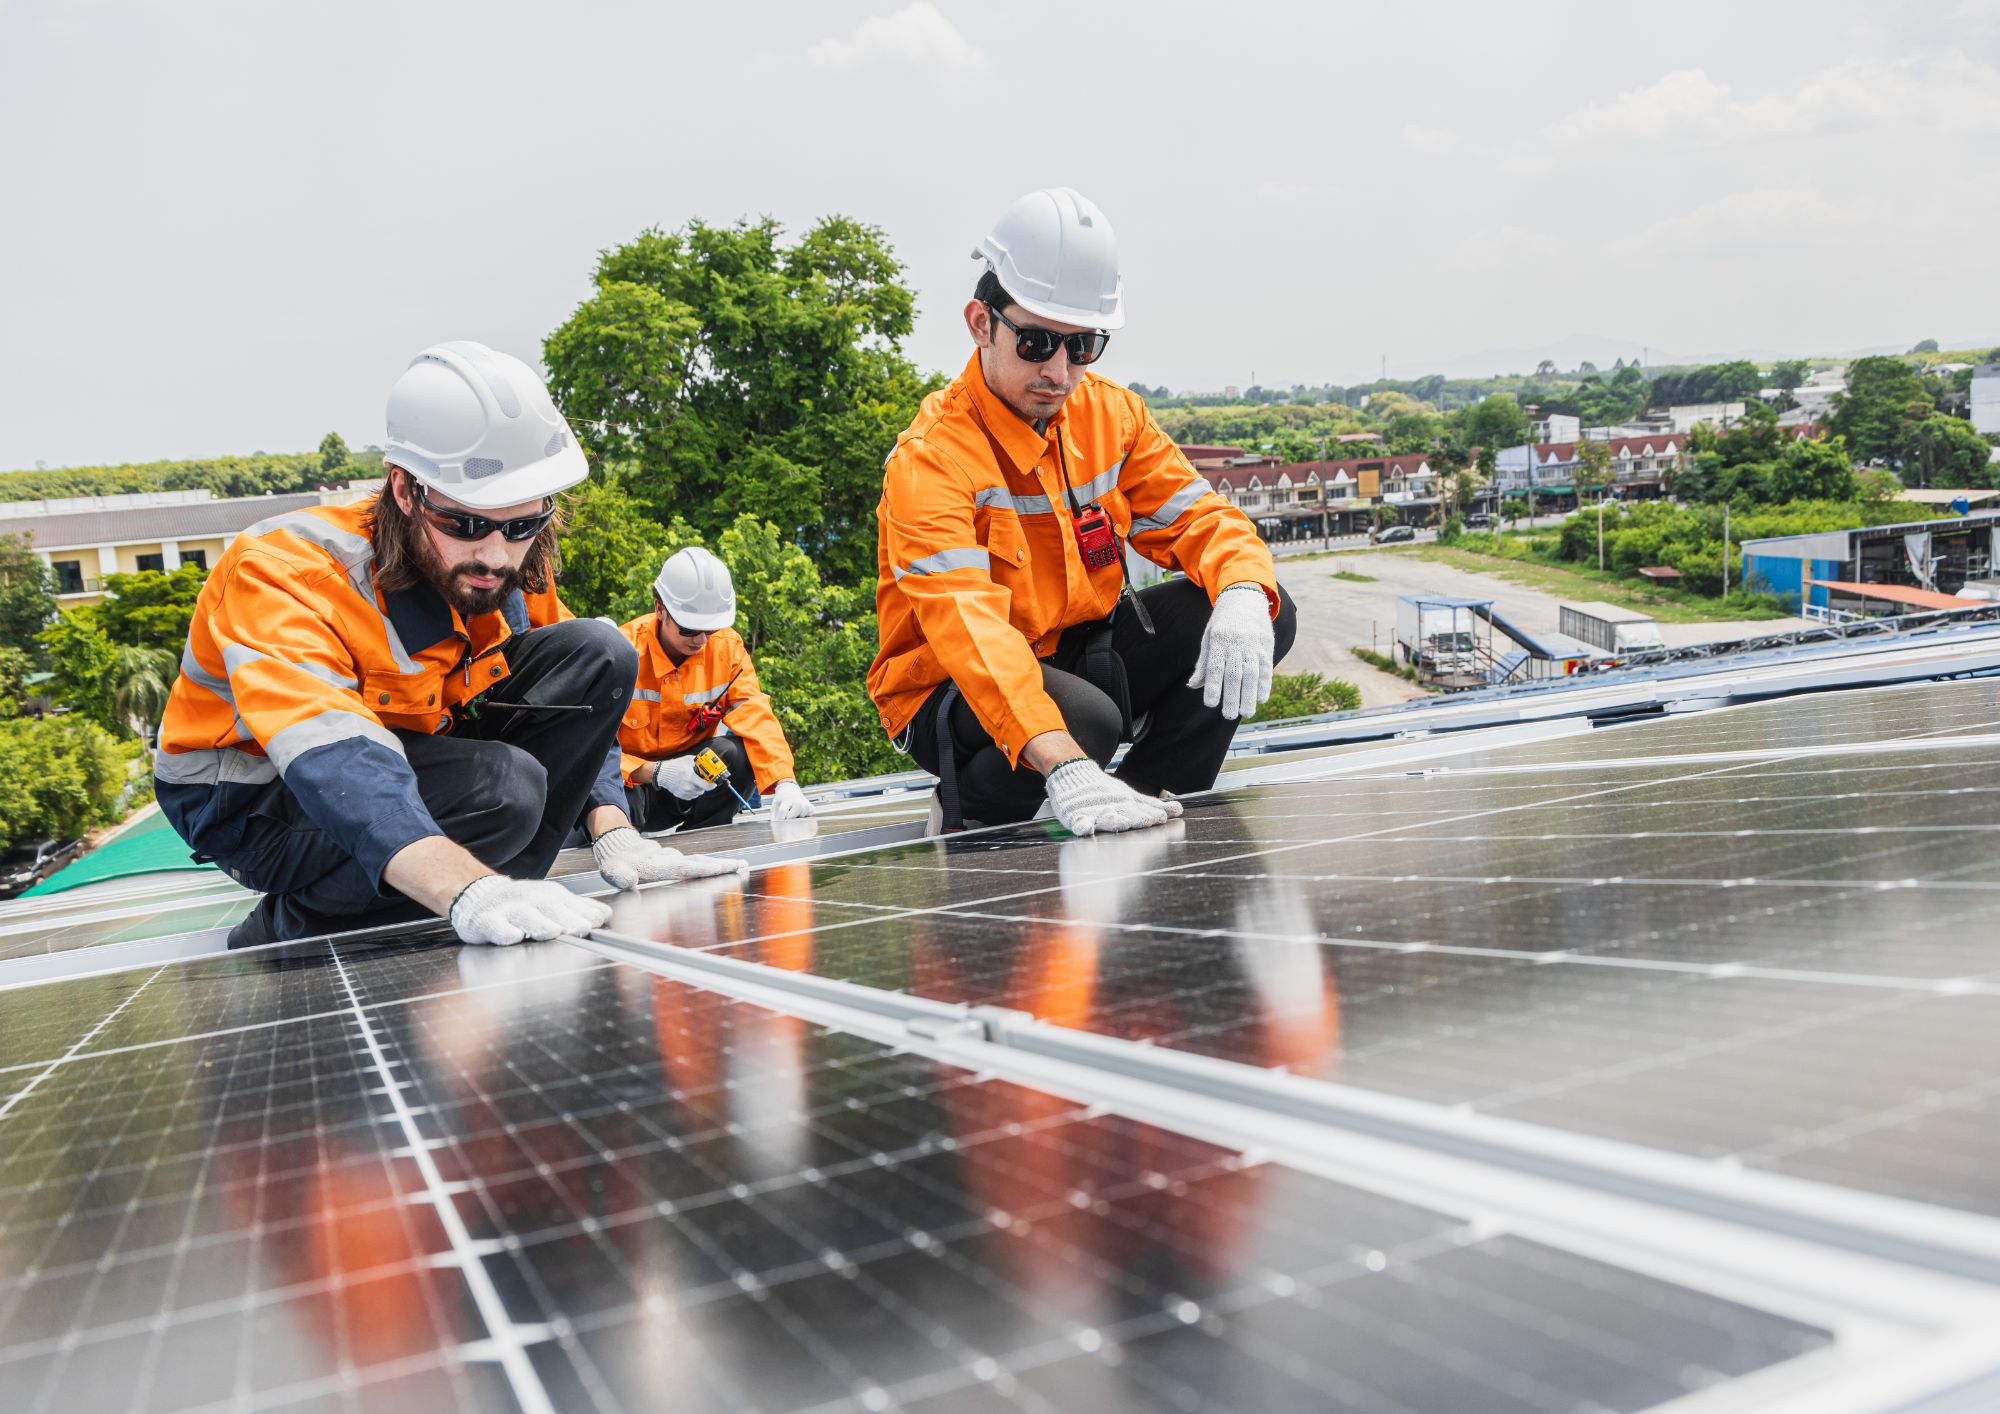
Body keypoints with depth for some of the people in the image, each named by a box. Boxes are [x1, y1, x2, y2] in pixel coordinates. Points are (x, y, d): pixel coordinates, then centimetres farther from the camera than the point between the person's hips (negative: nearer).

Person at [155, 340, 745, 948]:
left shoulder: (510, 565, -10)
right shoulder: (285, 571, -31)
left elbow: (576, 699, -2)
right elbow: (329, 754, -47)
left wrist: (612, 833, -19)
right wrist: (466, 890, -61)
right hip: (257, 805, -7)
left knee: (599, 653, -11)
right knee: (502, 787, -34)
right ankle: (273, 938, -12)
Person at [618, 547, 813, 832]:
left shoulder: (727, 648, -6)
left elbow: (755, 717, -17)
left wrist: (785, 783, -35)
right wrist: (655, 773, -36)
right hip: (632, 782, -3)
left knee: (738, 753, -27)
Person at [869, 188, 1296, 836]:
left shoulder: (1111, 414, 0)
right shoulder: (931, 458, -23)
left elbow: (1196, 518, -1)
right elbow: (967, 623, -36)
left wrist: (1244, 592, -27)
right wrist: (1064, 766, -51)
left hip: (1081, 654, 7)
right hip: (958, 696, -6)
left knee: (1266, 614, -9)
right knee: (1086, 715, -38)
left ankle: (1147, 810, -2)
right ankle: (967, 816, -7)